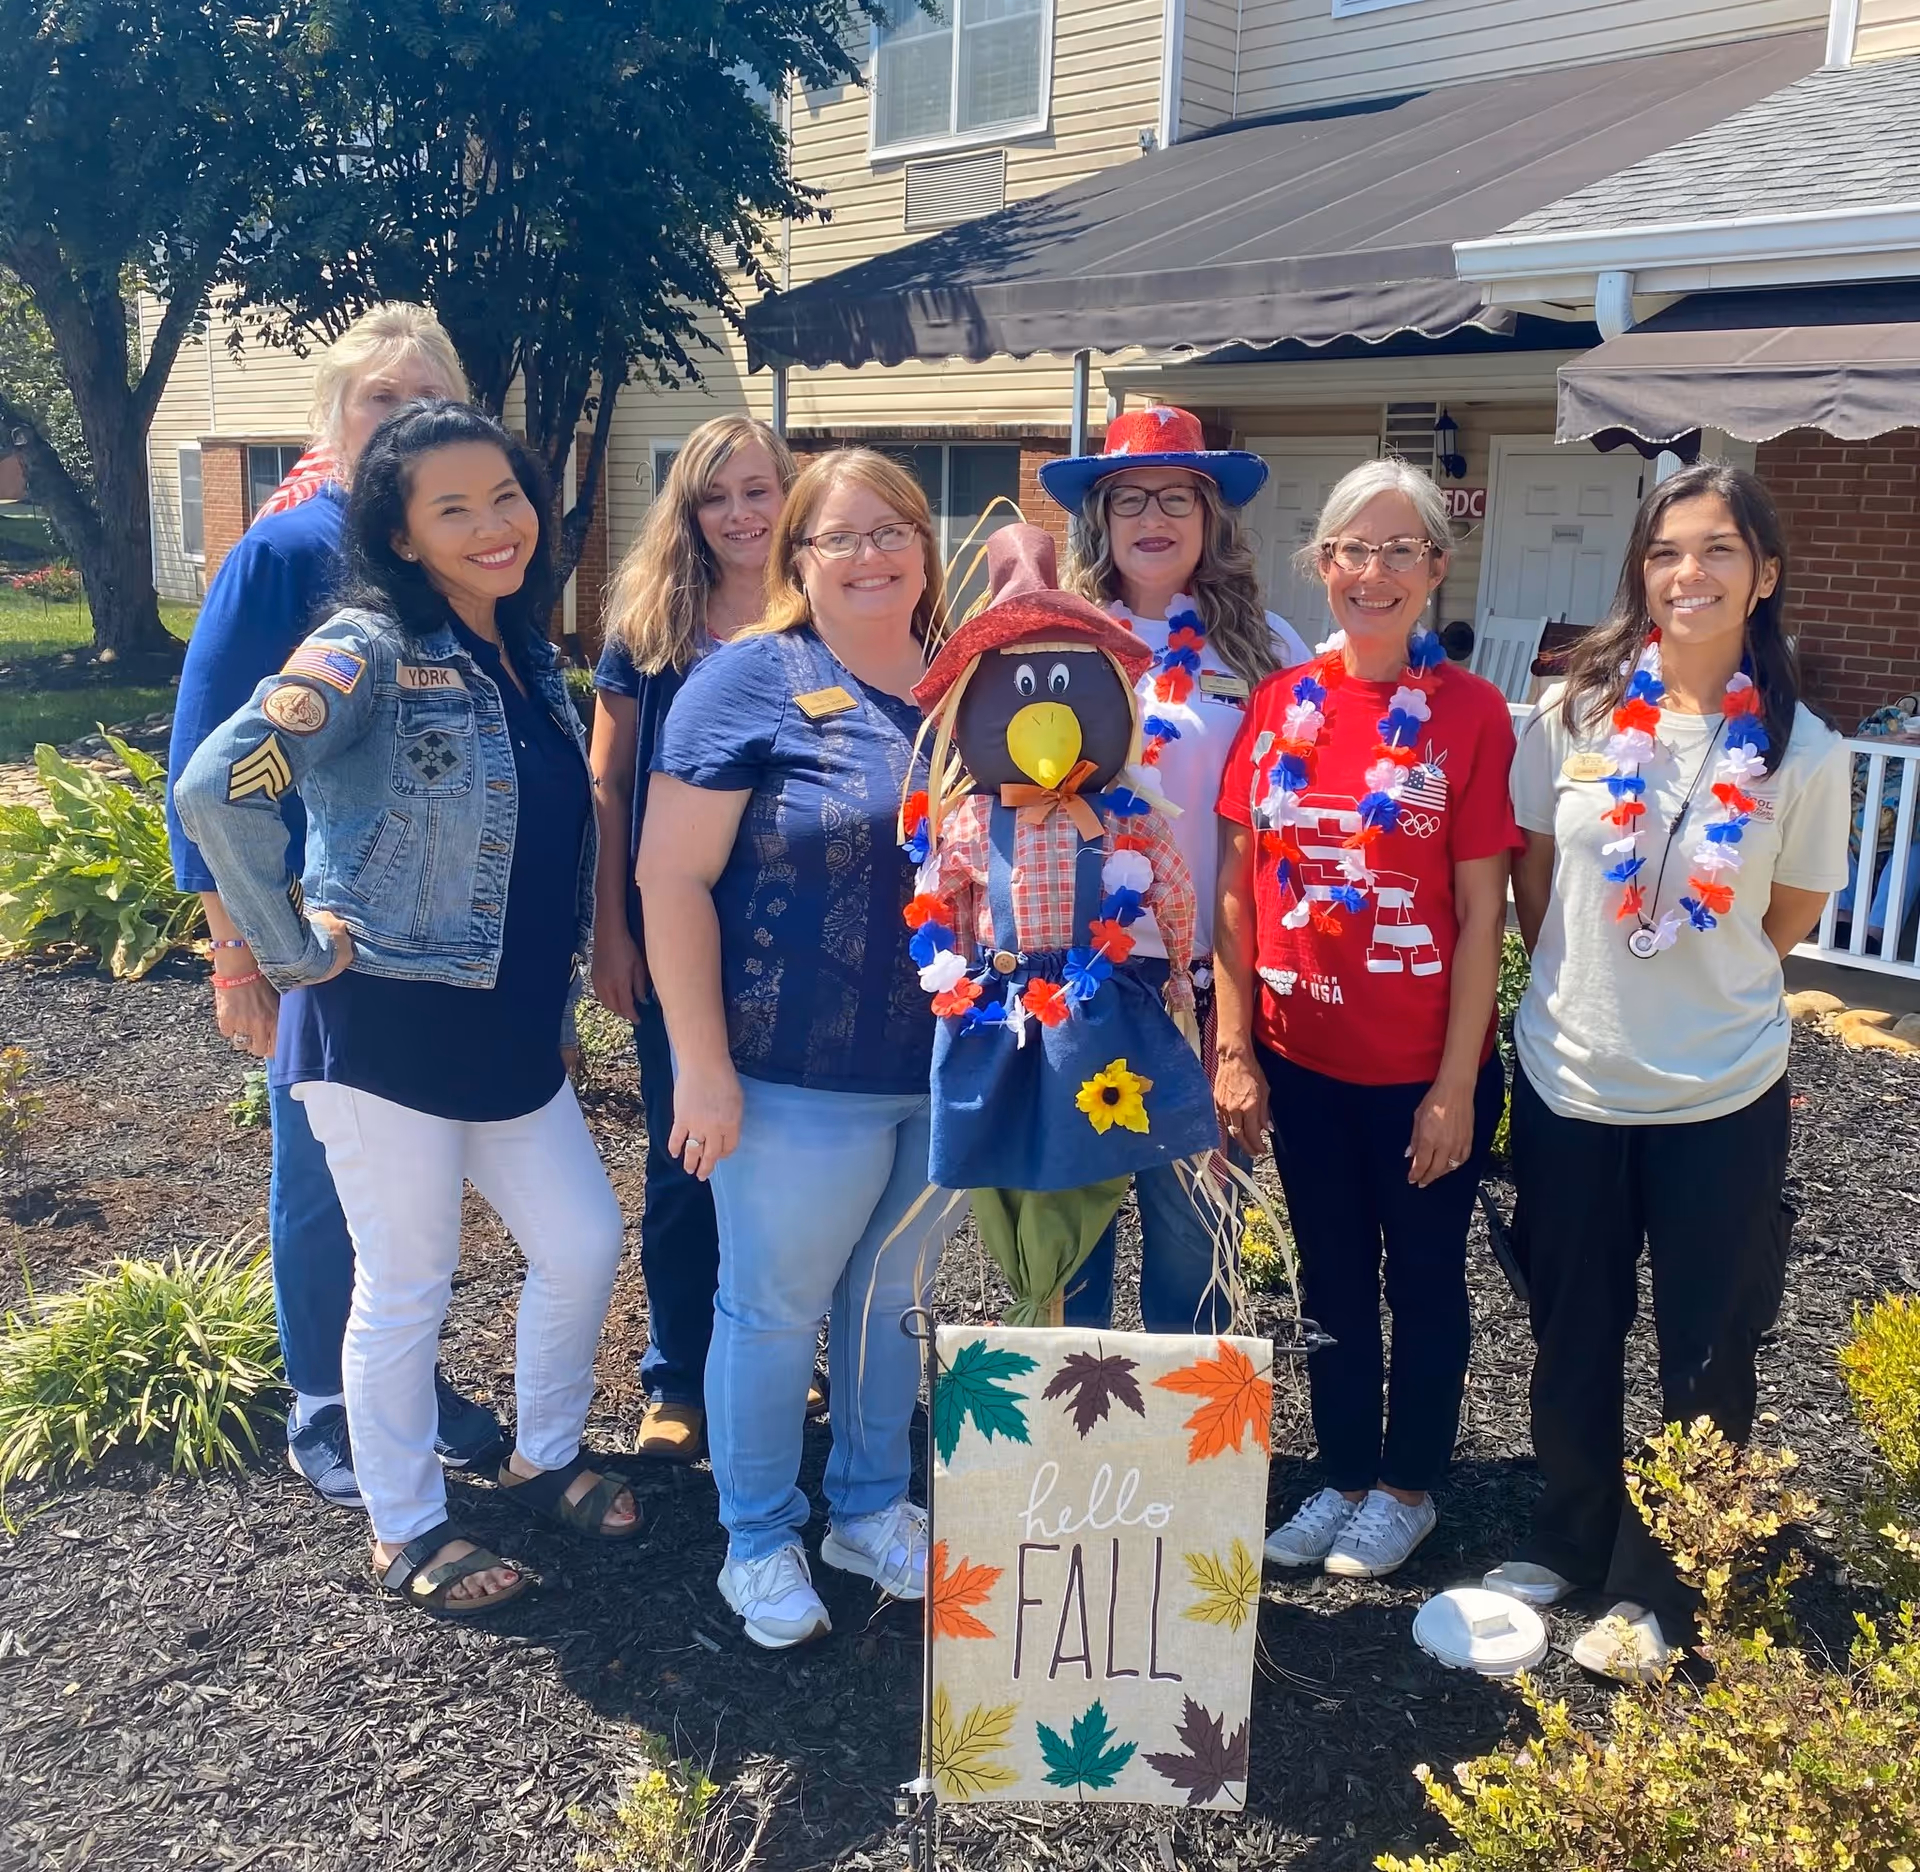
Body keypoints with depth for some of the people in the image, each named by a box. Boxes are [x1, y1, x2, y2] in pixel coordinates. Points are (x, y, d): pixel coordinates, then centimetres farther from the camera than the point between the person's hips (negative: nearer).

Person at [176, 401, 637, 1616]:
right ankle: (406, 1530, 28)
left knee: (585, 1245, 13)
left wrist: (559, 957, 14)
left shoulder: (526, 658, 8)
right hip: (387, 1027, -7)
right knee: (407, 1287, 6)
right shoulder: (369, 651, -15)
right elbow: (216, 790, -27)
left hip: (516, 1028, 7)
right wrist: (295, 947, -20)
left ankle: (546, 1457, 38)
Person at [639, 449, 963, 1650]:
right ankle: (760, 1541, 31)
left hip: (948, 1072, 5)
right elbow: (672, 877, -13)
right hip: (798, 1077, -5)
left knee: (896, 1299, 19)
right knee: (774, 1308, 10)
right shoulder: (752, 681, -9)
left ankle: (872, 1509, 40)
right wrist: (702, 1063, -16)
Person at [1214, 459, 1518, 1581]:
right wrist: (1233, 1049, -1)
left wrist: (1457, 1084, -12)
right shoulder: (1280, 703, 0)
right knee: (1332, 1278, 18)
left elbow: (1482, 915, -10)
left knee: (1423, 1278, 15)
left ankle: (1407, 1487, 35)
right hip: (1301, 1057, 3)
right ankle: (1343, 1476, 37)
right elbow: (1236, 887, 2)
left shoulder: (1470, 712, -10)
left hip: (1423, 1067, -3)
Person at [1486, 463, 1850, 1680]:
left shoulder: (1802, 750, -8)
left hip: (1721, 1096, -1)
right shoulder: (1573, 714, -5)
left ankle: (1660, 1588, 30)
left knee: (1706, 1353, 11)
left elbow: (1789, 918, 4)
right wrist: (1587, 982, 6)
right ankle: (1569, 1540, 39)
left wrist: (1684, 975, 5)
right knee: (1572, 1332, 16)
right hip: (1569, 1077, 1)